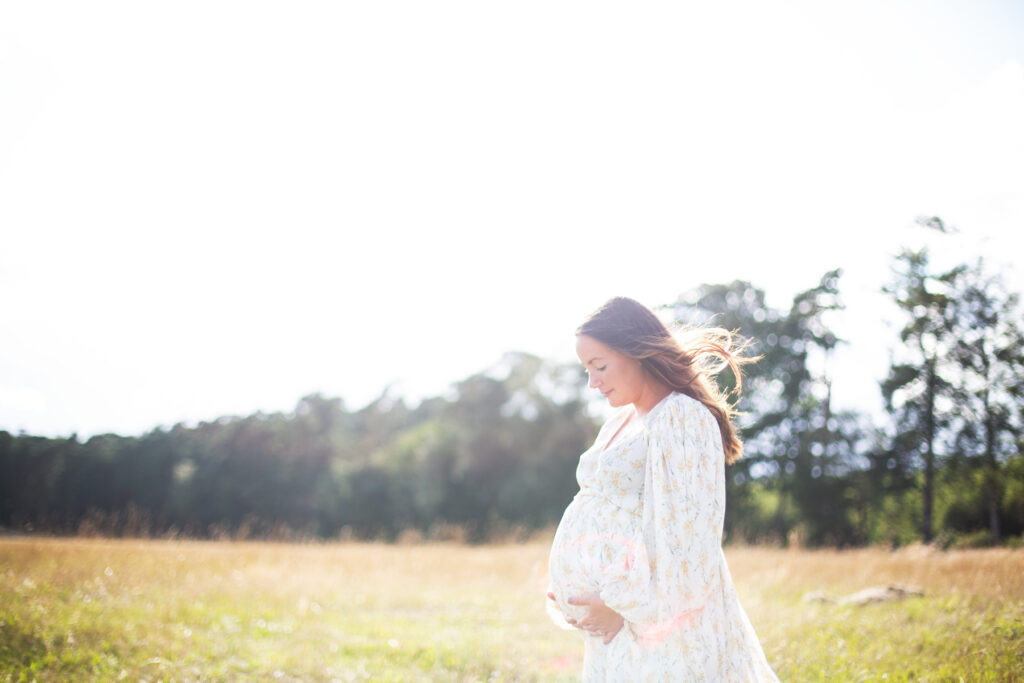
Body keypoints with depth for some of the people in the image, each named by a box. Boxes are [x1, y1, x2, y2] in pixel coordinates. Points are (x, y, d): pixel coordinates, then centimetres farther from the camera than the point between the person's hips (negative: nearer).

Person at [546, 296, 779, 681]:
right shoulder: (618, 423, 17)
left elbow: (685, 532, -18)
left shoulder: (684, 417, -11)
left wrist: (631, 606, -18)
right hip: (615, 611, 9)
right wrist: (566, 593, 8)